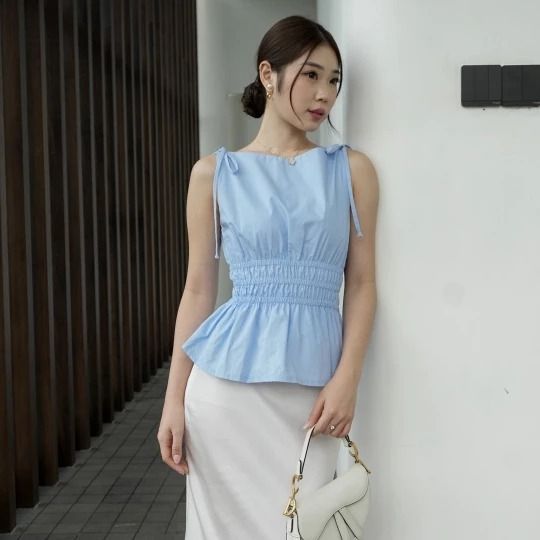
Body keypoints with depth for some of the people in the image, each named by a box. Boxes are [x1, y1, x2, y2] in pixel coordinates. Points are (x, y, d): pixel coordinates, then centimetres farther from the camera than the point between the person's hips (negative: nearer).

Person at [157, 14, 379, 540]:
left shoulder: (352, 169, 5)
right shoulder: (214, 173, 4)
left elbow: (362, 284, 4)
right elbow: (198, 289, 5)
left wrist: (346, 379, -8)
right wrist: (174, 398, 2)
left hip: (312, 387, 1)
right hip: (227, 384, 0)